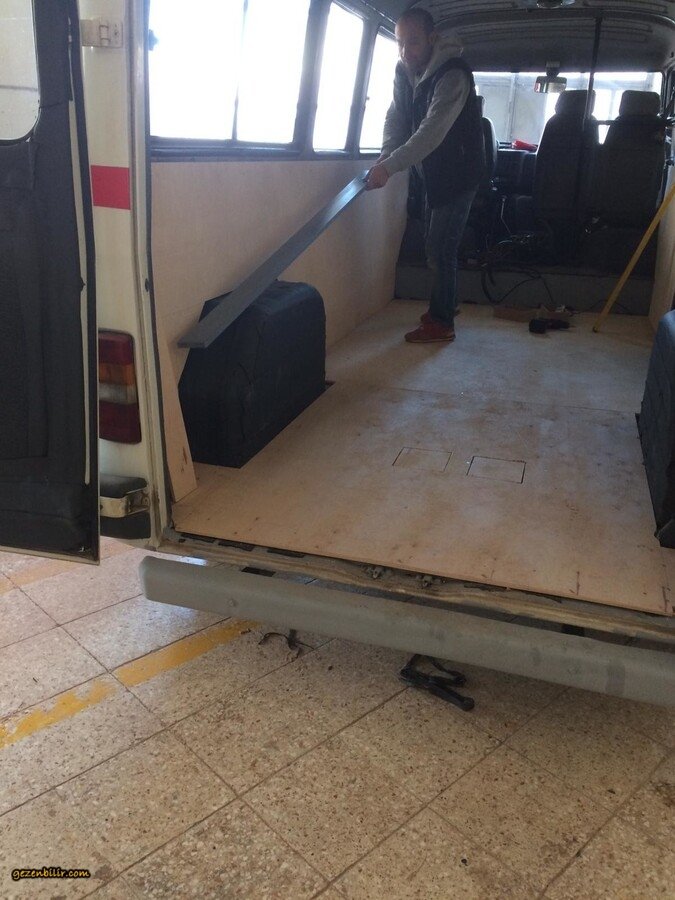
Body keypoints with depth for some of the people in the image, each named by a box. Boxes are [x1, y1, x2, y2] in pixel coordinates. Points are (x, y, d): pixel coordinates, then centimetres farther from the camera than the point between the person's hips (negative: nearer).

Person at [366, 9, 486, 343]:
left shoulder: (453, 74, -25)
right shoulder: (405, 70, 0)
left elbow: (432, 131, -34)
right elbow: (396, 118, -1)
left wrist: (390, 166, -40)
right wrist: (385, 156, -19)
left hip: (458, 174, -8)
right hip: (434, 173, 8)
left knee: (440, 249, -8)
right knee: (436, 244, 17)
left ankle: (442, 323, 3)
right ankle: (443, 306, 33)